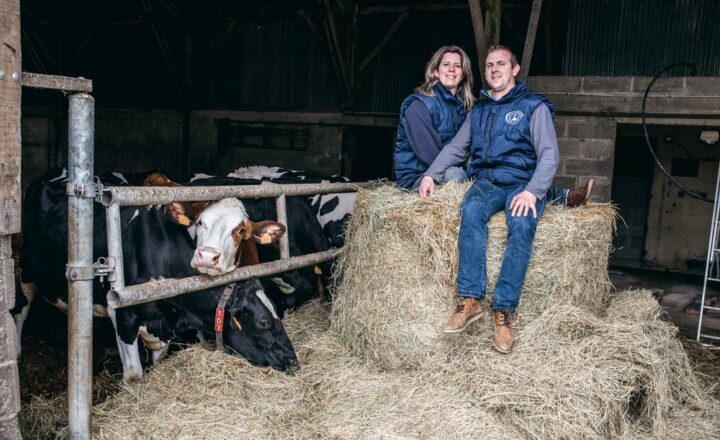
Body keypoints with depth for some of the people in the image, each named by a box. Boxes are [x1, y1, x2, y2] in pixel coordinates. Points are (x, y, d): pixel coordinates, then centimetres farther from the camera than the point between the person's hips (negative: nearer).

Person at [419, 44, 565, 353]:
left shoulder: (534, 107, 6)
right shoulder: (479, 110, 22)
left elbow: (549, 154, -3)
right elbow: (456, 148, 25)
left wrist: (533, 191, -20)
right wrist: (431, 174, 8)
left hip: (522, 184, -3)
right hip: (486, 182, 3)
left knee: (522, 225, -35)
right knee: (471, 211, -32)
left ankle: (504, 311, -31)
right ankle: (470, 299, -34)